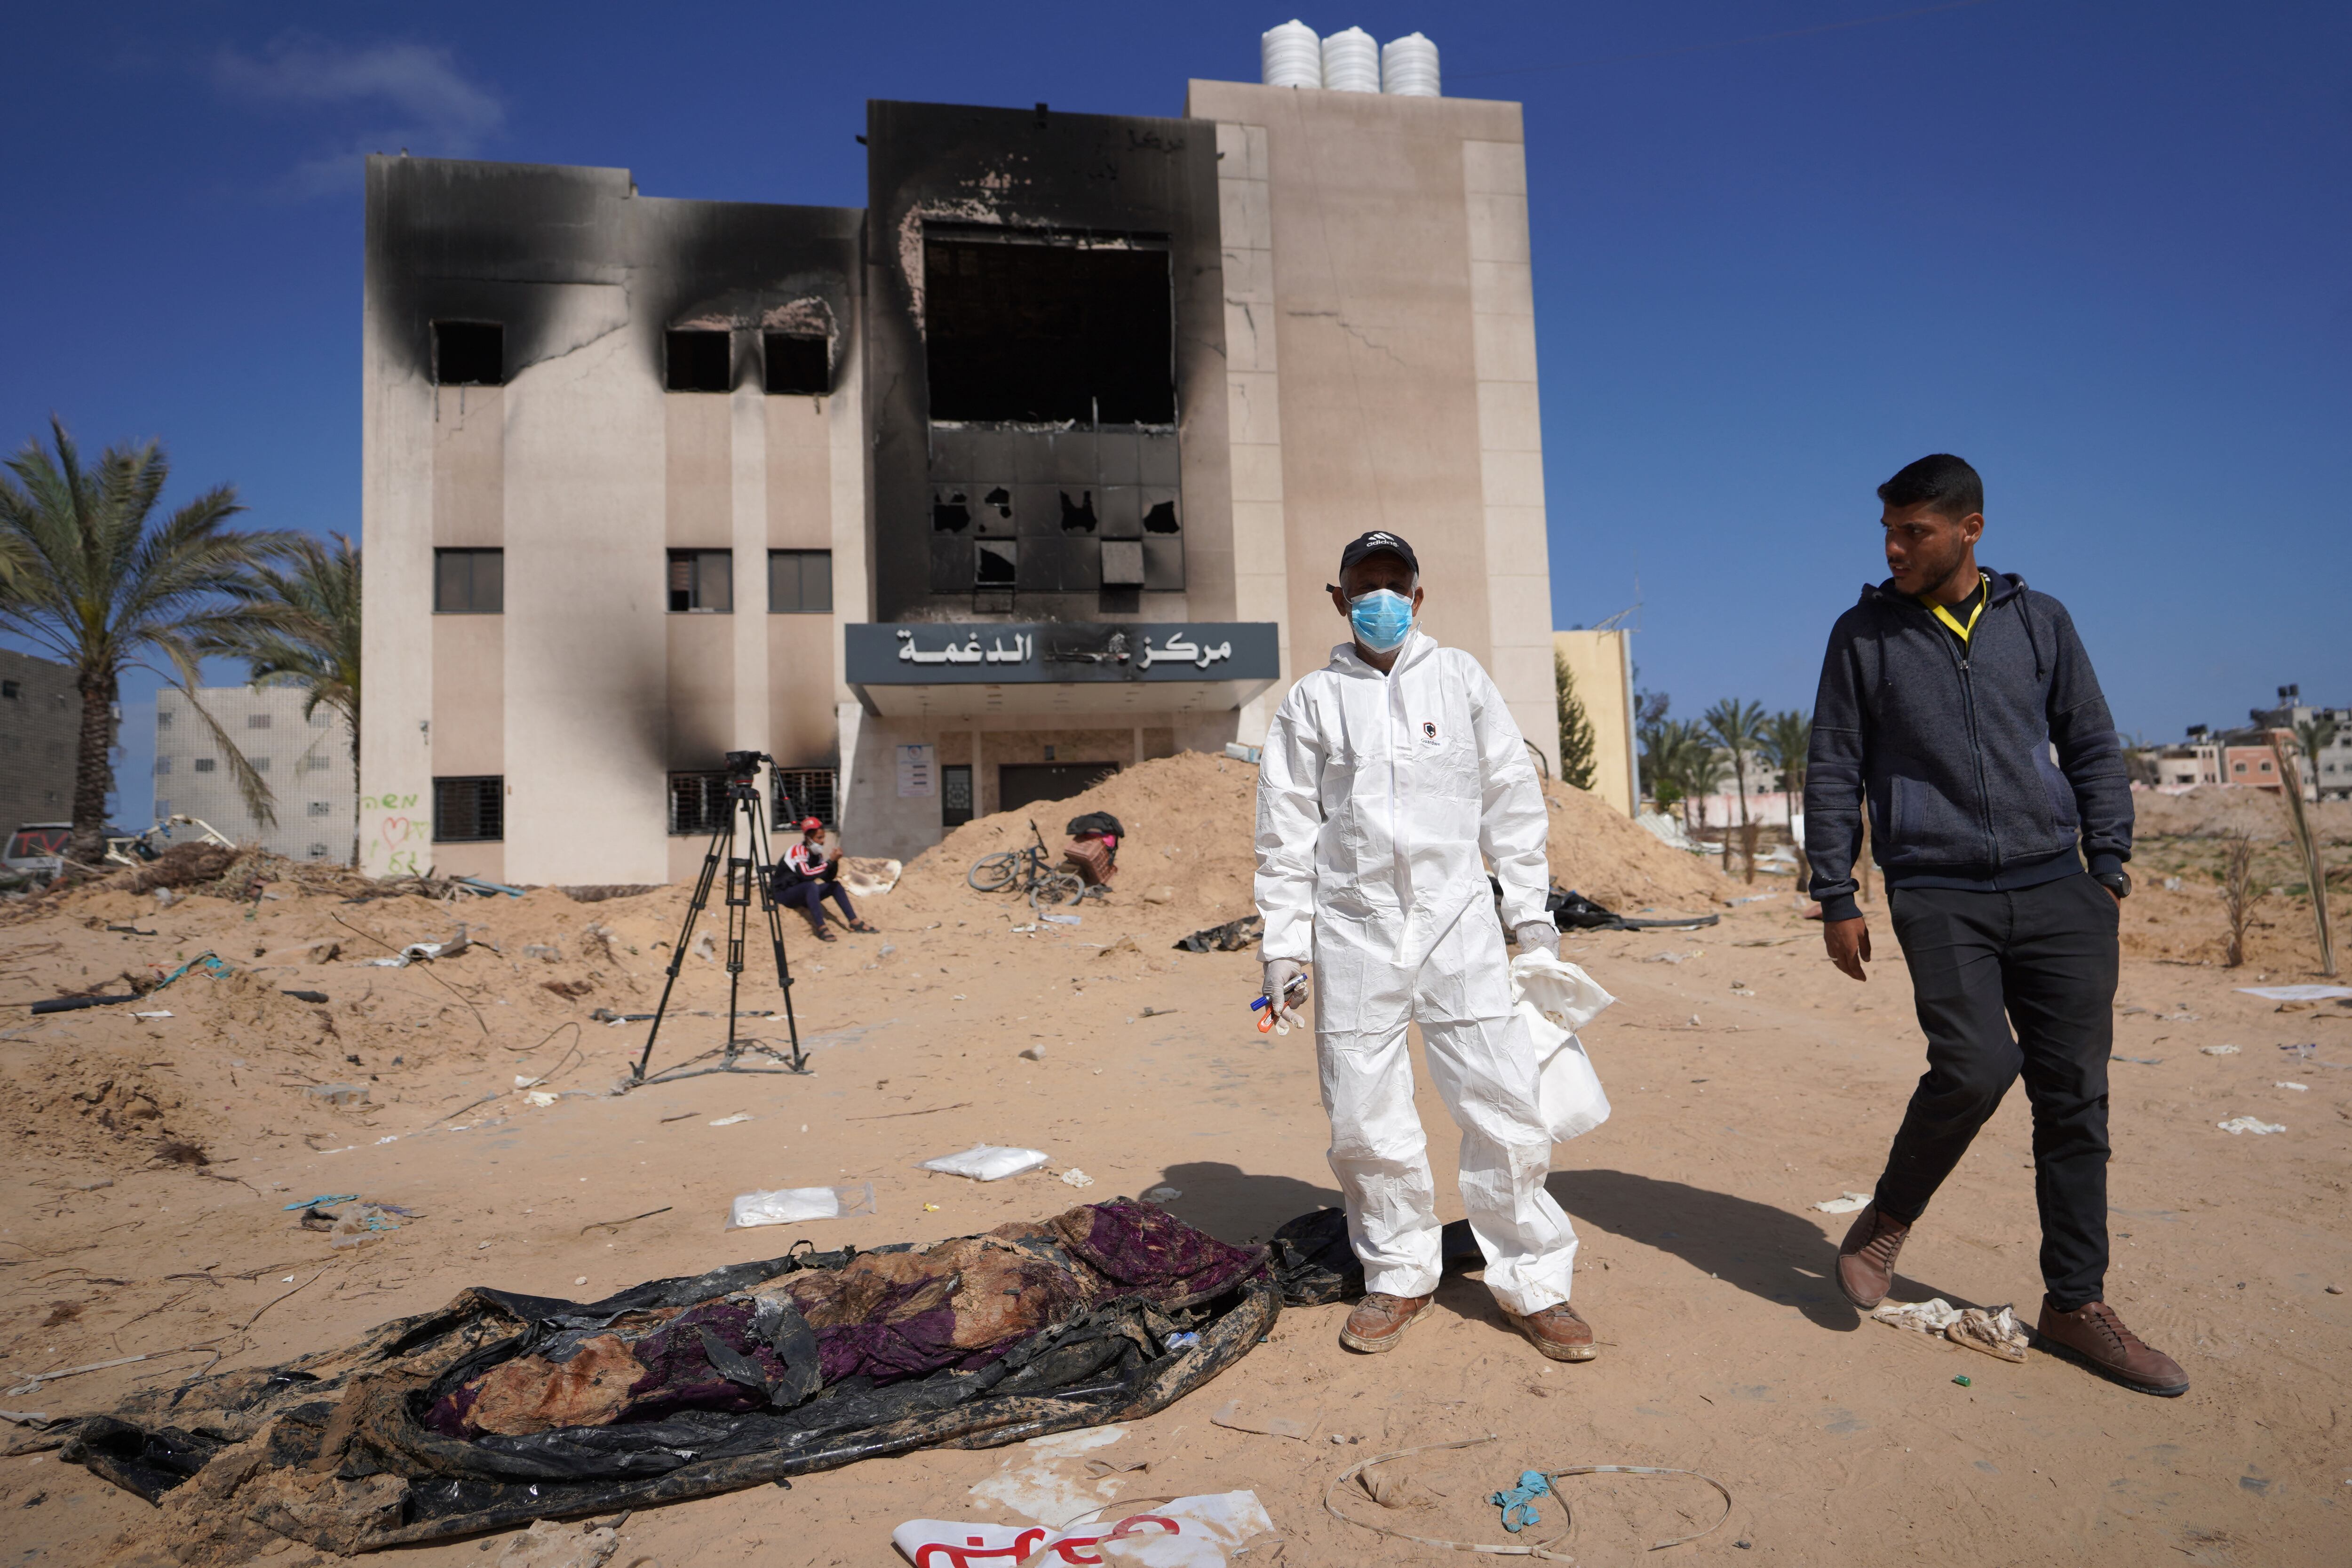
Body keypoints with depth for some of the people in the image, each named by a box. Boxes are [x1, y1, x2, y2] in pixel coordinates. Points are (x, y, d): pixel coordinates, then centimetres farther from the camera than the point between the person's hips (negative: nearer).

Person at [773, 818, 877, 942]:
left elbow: (829, 878, 2)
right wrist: (829, 861, -31)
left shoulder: (817, 854, 5)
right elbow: (806, 875, -33)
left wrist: (835, 861, -15)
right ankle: (821, 929, -39)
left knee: (835, 885, -2)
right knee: (811, 886, -34)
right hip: (784, 894, -8)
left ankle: (854, 922, -4)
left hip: (804, 893, 8)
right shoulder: (798, 851, -19)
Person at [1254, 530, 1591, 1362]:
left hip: (1457, 920, 0)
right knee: (1365, 1119, 3)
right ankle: (1399, 1276, 22)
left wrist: (1529, 908, 9)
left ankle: (1533, 1283, 13)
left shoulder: (1459, 678, 11)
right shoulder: (1311, 702, 8)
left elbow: (1512, 795, 12)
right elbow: (1286, 831, 7)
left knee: (1503, 1105, -3)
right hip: (1353, 928, 0)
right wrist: (1283, 943, 2)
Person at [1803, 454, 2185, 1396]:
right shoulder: (1865, 635, 5)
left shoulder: (2039, 622, 11)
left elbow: (2094, 750, 15)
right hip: (1939, 896, -3)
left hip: (2056, 894, 3)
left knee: (2075, 1095, 3)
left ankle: (2077, 1305, 17)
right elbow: (1833, 774, 5)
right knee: (1974, 1065, -19)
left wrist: (2108, 868, 6)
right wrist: (1836, 899, 0)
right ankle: (1888, 1221, 7)